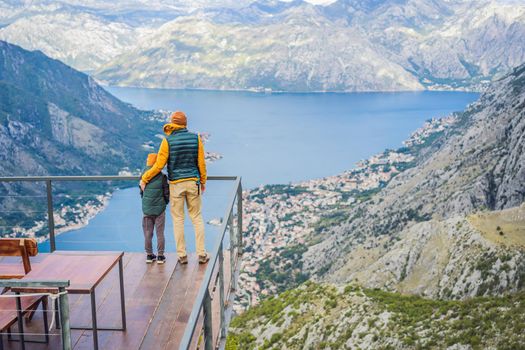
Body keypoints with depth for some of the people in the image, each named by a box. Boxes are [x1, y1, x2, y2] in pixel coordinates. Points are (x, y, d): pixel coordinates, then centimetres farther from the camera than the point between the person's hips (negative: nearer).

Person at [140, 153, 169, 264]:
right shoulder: (162, 177, -11)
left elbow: (141, 192, 4)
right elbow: (166, 193, -7)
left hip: (146, 209, 2)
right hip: (159, 209, -2)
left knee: (148, 234, 12)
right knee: (160, 233, 6)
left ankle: (149, 255, 18)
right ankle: (160, 256, 11)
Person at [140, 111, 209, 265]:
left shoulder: (167, 141, -11)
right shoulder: (196, 138, -3)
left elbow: (159, 165, -10)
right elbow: (201, 163, 1)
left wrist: (144, 179, 3)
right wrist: (203, 181, 15)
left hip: (176, 184, -2)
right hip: (193, 182, 2)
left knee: (178, 219, 9)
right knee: (197, 218, 10)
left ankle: (182, 255, 13)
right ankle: (201, 254, 11)